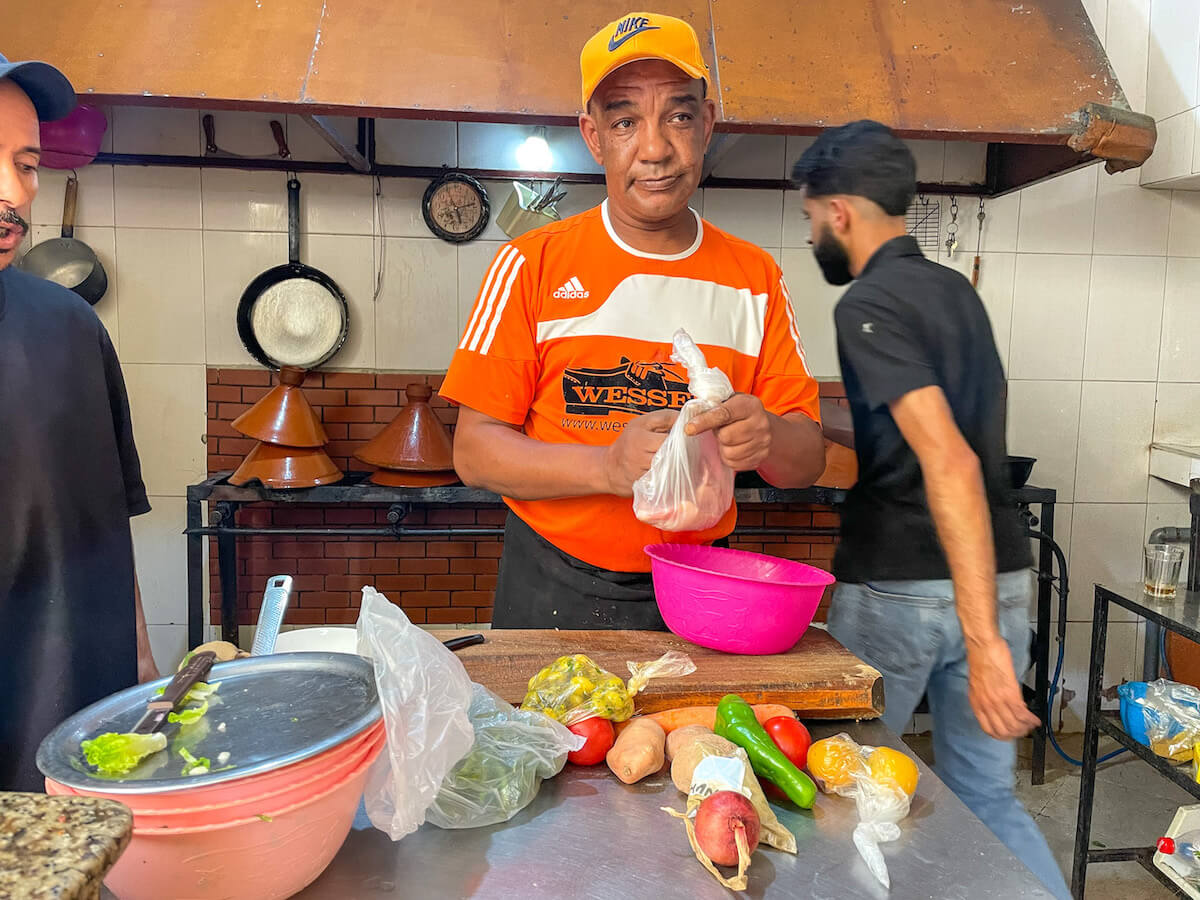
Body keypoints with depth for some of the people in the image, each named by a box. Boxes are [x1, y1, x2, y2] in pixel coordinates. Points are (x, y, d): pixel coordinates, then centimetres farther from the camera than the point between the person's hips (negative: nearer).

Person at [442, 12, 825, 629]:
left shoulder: (755, 278, 2)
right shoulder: (532, 264, -6)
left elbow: (808, 459, 2)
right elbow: (474, 450, -9)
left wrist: (768, 440, -22)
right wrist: (609, 465, -25)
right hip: (552, 596, -1)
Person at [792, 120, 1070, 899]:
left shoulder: (868, 307, -14)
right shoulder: (955, 289, 13)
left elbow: (950, 462, -25)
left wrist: (983, 640, -27)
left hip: (899, 589, -7)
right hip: (998, 580, 8)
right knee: (989, 797, 18)